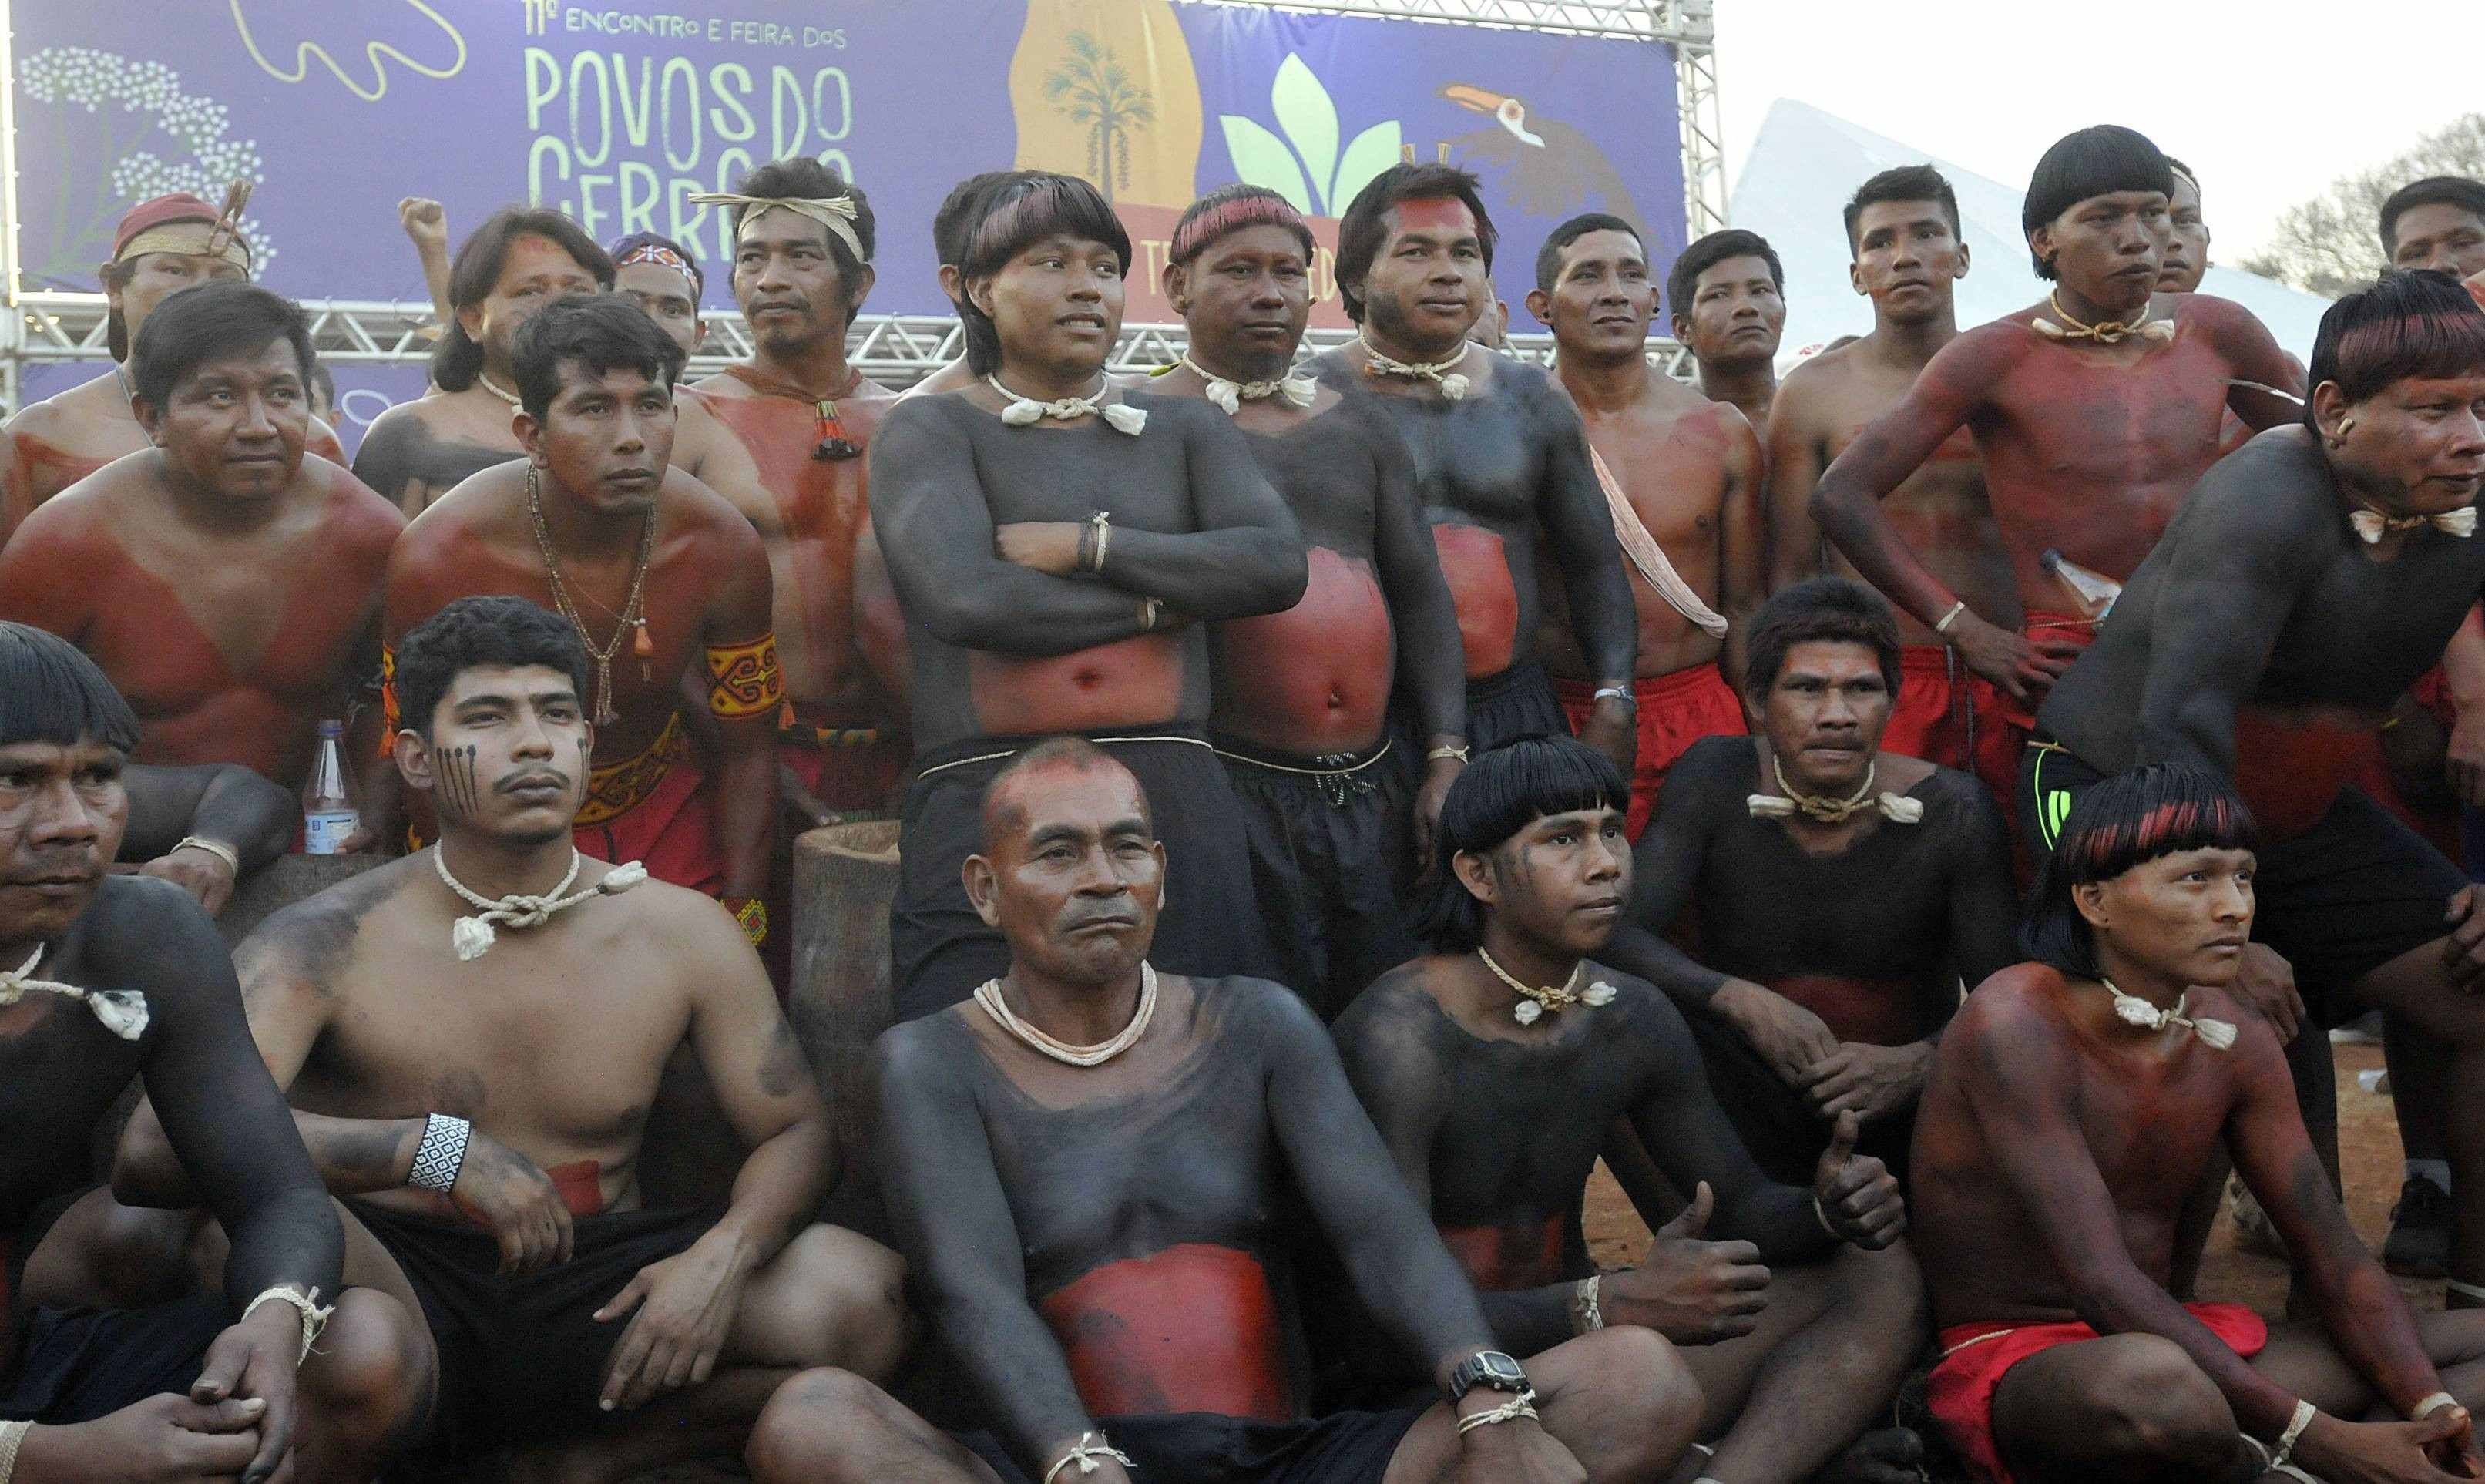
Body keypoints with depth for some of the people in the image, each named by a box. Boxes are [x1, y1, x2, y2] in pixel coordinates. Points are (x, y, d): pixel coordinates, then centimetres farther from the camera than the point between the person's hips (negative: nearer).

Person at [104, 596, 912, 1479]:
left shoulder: (682, 934, 3)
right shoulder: (330, 943, -7)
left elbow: (799, 1133, 7)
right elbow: (153, 1149, -20)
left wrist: (723, 1255, -17)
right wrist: (436, 1150, -29)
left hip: (597, 1301, 3)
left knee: (861, 1296, -22)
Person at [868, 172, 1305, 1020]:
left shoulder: (1185, 430, 18)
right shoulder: (929, 432, 6)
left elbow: (1279, 566, -1)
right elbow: (967, 600, -12)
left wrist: (1087, 545, -6)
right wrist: (1167, 597, -2)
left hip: (1175, 796, 3)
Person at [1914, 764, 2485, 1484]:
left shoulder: (2236, 1039, 2)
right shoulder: (2019, 1025, -20)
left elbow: (2335, 1260, 5)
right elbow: (2103, 1287, -27)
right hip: (2005, 1363, -8)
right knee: (2155, 1382, -42)